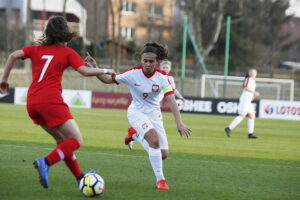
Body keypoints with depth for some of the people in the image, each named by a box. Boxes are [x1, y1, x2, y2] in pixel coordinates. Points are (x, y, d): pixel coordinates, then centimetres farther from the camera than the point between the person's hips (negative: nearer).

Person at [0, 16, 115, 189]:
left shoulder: (37, 49, 16)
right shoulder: (67, 53, 5)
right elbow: (85, 71, -8)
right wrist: (105, 71, 8)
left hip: (32, 103, 7)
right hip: (50, 100, -7)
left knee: (63, 140, 19)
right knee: (76, 140, -5)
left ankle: (80, 178, 18)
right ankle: (45, 163, -25)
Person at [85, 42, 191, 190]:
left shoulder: (162, 77, -15)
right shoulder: (133, 74, -17)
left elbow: (171, 100, -22)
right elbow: (108, 79, -7)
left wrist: (179, 123, -31)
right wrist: (95, 69, -25)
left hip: (154, 113, 3)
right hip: (137, 112, -3)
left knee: (163, 154, 1)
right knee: (154, 139, -30)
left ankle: (134, 135, 31)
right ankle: (160, 179, -22)